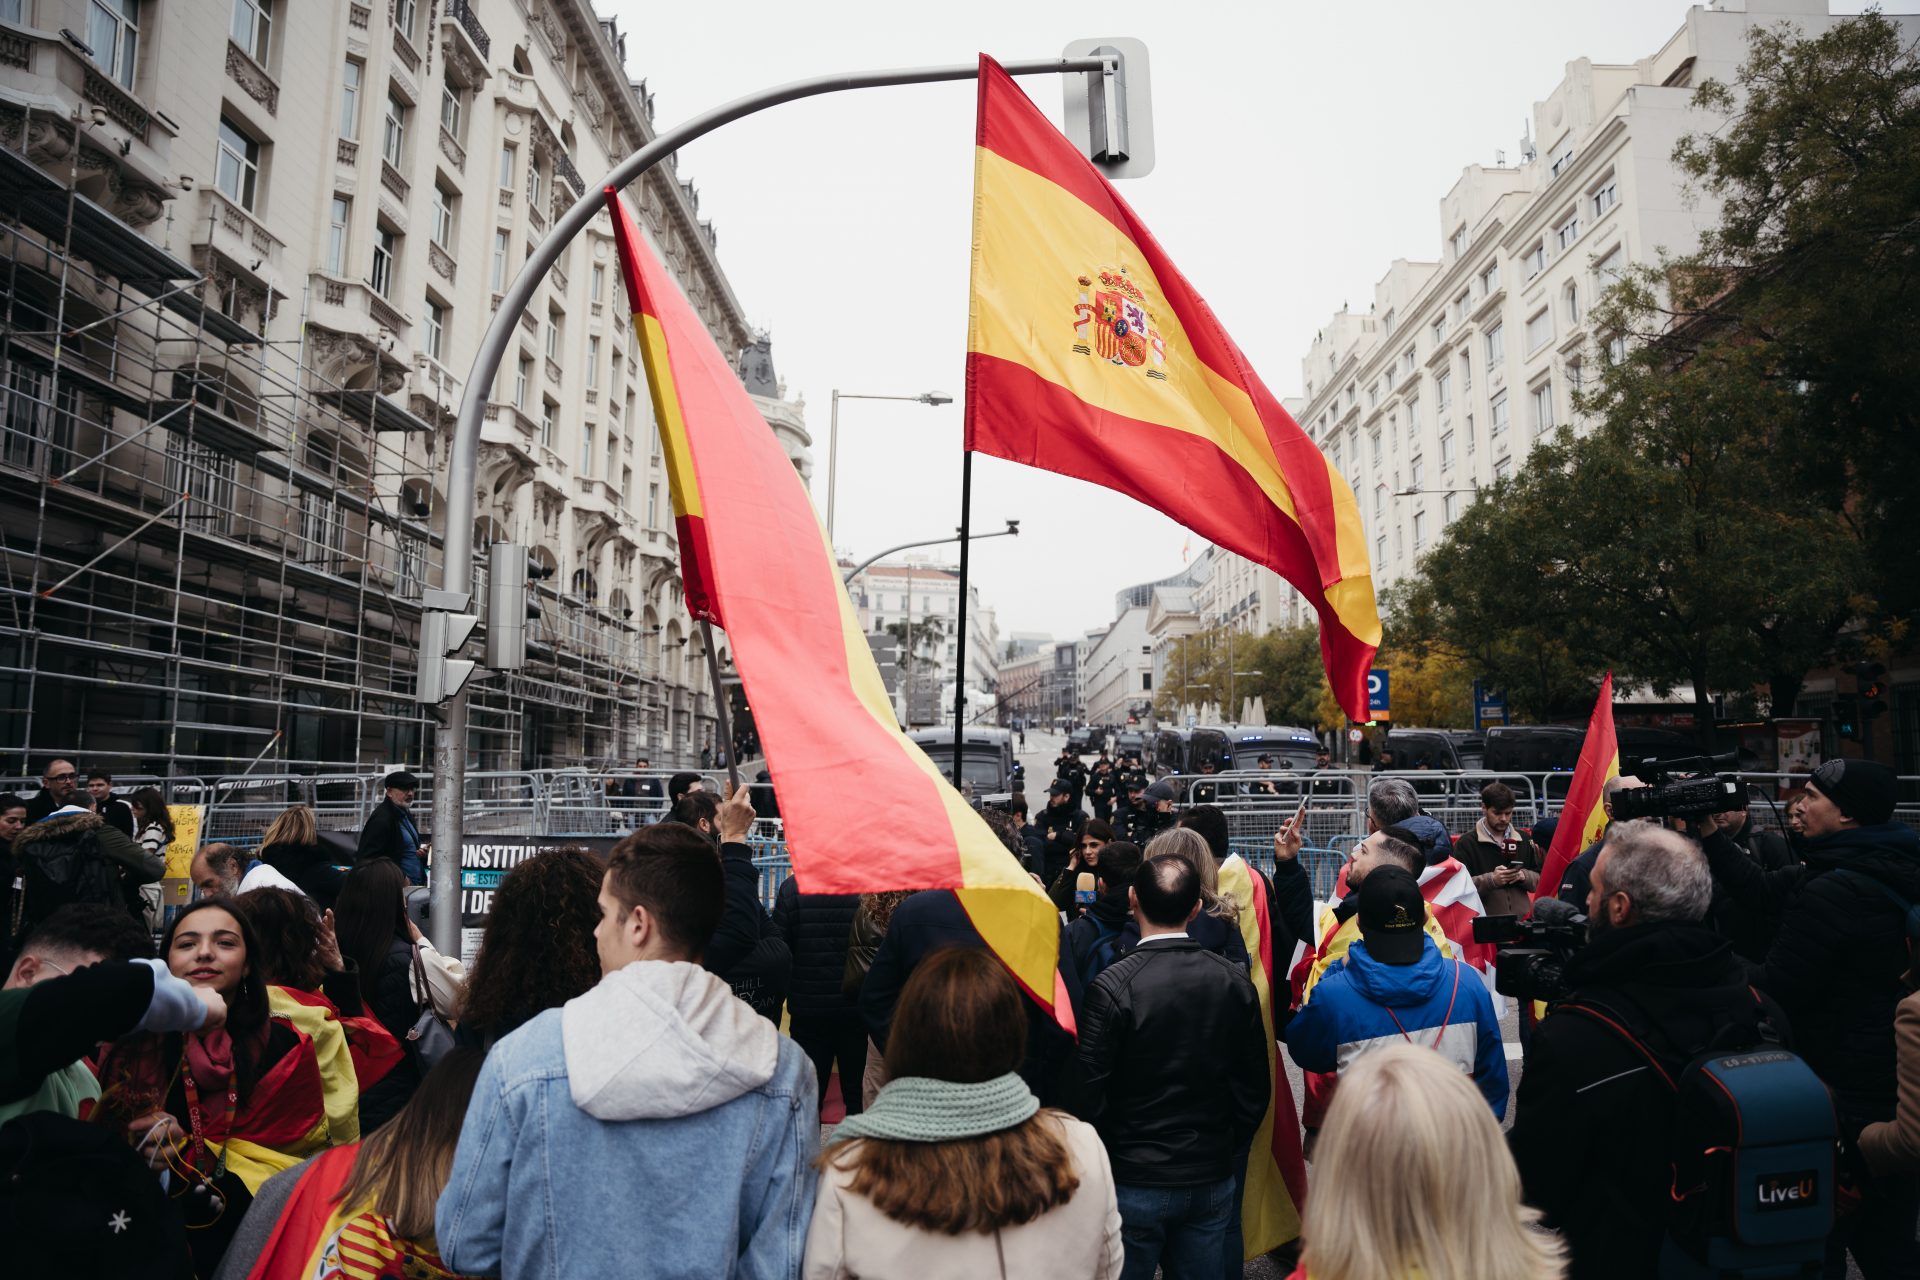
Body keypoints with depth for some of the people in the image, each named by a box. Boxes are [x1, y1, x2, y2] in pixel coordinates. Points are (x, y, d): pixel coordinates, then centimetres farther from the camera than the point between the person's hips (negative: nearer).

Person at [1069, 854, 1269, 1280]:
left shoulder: (1113, 986, -19)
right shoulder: (1235, 982, -5)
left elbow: (1088, 1091, -15)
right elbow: (1255, 1088, 2)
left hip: (1134, 1184, -4)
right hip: (1212, 1181, 4)